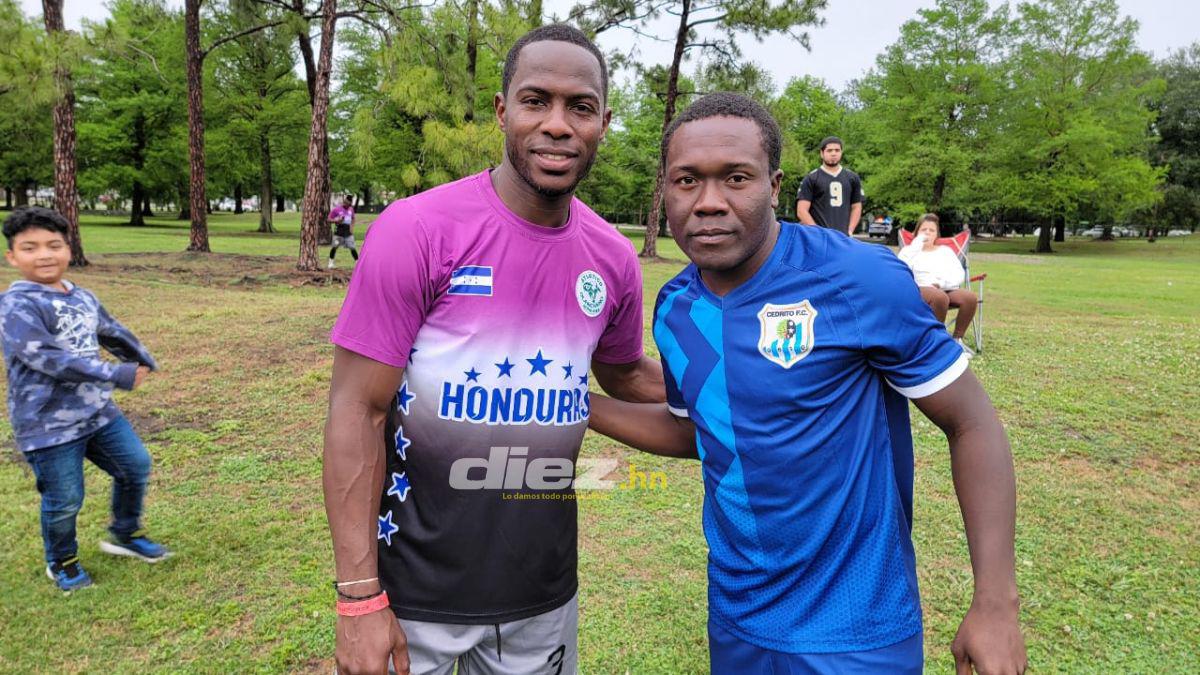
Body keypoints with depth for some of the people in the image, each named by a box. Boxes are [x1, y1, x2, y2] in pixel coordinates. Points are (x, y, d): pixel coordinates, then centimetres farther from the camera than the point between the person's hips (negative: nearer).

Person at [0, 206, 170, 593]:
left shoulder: (82, 297, 6)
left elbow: (112, 333, 23)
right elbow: (50, 359, -27)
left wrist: (142, 361, 33)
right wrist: (118, 375, -28)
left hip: (99, 412, 7)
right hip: (48, 425, -7)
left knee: (136, 467, 13)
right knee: (64, 500, 4)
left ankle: (124, 535, 36)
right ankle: (61, 563, 31)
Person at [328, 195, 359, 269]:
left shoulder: (351, 209, 8)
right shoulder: (336, 209, -6)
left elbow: (353, 219, 23)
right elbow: (329, 219, -2)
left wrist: (352, 226, 7)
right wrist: (336, 220, -20)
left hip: (348, 232, 3)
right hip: (338, 231, -2)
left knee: (352, 247, -2)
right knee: (334, 246, -2)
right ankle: (331, 262, 14)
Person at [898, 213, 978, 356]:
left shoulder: (946, 250, 26)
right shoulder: (909, 250, 17)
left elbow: (959, 275, 11)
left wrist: (941, 283, -9)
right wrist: (916, 245, -6)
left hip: (947, 289, 4)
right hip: (921, 289, -4)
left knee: (970, 298, -29)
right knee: (940, 297, -39)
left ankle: (958, 339, -14)